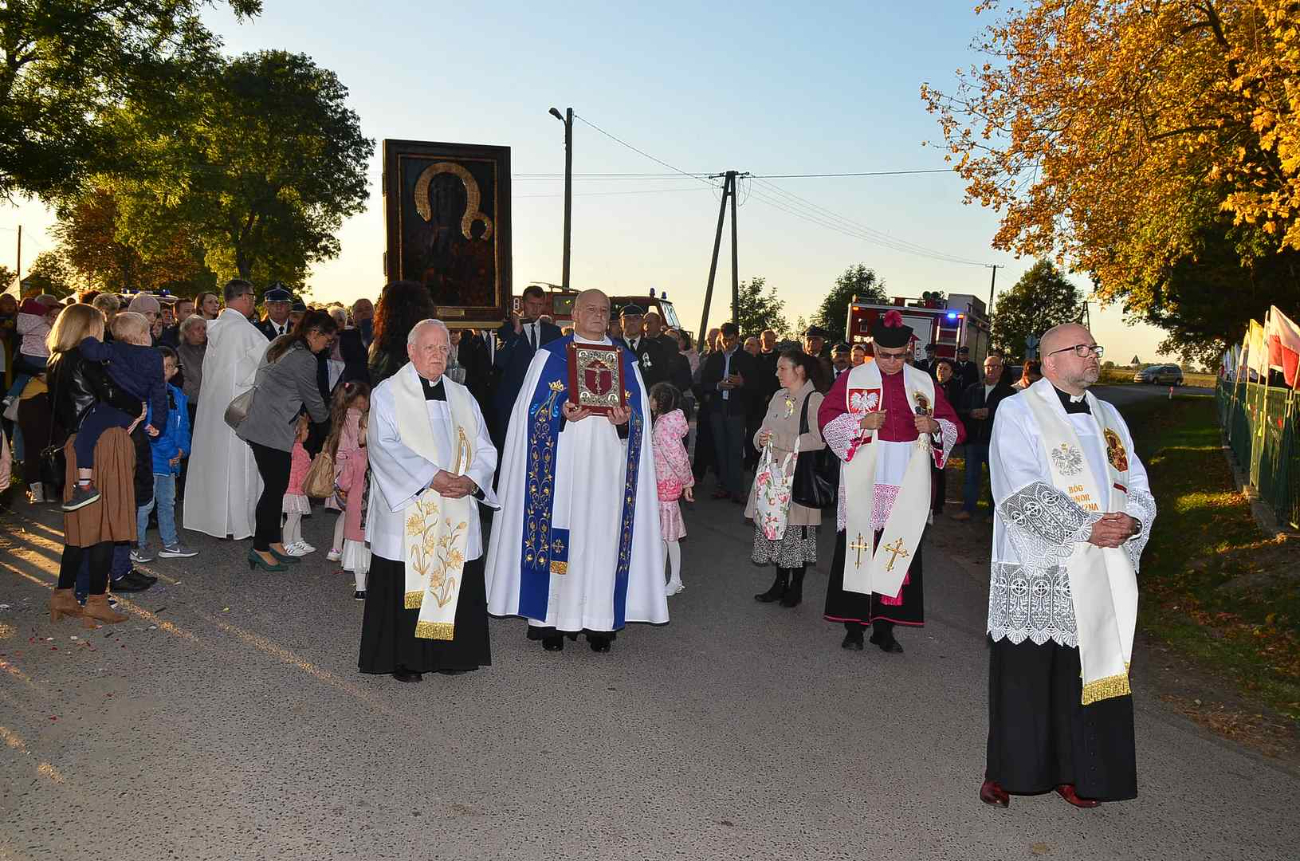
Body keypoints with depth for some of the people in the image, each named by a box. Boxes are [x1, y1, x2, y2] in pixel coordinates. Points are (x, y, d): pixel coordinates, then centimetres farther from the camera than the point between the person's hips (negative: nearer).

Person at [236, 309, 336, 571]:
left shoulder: (280, 344, 13)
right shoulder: (304, 360, -16)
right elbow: (314, 401, -6)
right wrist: (326, 417, 15)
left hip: (260, 424, 10)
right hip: (272, 430, -10)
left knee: (277, 486, 13)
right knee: (275, 488, -3)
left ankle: (274, 542, 20)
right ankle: (260, 548, 3)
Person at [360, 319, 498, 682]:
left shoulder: (462, 396, 15)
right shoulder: (388, 393, 2)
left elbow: (484, 448, 10)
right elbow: (386, 447, -11)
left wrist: (471, 479, -11)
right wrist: (432, 476, -20)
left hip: (457, 513, 4)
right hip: (407, 512, -4)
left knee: (457, 581, 5)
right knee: (407, 583, -2)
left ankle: (451, 652, 17)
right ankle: (404, 659, 9)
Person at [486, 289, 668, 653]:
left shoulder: (626, 361, 14)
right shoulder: (550, 356, 6)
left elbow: (641, 416, 11)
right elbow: (531, 411, 1)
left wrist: (625, 421, -11)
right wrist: (562, 414, -17)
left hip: (606, 469, 2)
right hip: (560, 468, -2)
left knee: (602, 536, 1)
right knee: (557, 534, -4)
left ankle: (599, 621, 8)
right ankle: (550, 618, 4)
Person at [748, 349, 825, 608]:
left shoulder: (814, 400, -9)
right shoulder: (779, 396, 13)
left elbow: (818, 440, -17)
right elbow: (764, 429, 18)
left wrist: (778, 439, -17)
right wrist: (761, 438, -6)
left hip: (799, 474, -7)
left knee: (796, 530, 0)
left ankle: (796, 587, 13)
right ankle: (781, 582, 22)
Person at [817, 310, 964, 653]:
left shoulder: (924, 383, 8)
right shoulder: (852, 379, 3)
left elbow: (953, 425, 11)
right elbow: (826, 418, 1)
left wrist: (933, 426, -11)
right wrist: (861, 423, -14)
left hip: (906, 484, 2)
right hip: (863, 483, -2)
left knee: (900, 551, 0)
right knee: (858, 548, -2)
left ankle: (884, 626, 9)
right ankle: (854, 624, 7)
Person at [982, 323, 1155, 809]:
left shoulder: (1107, 417, 17)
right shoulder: (1018, 412, -3)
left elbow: (1137, 486, 14)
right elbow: (1022, 494, -14)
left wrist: (1132, 522, -8)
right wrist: (1087, 528, -18)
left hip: (1101, 576, 6)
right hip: (1035, 573, -5)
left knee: (1086, 672, 8)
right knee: (1023, 674, 0)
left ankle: (1069, 770, 23)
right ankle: (1003, 771, 15)